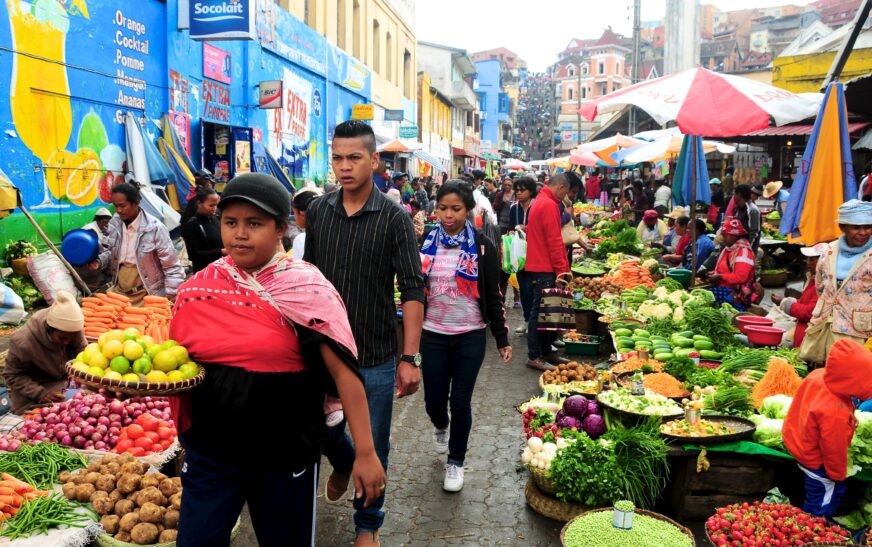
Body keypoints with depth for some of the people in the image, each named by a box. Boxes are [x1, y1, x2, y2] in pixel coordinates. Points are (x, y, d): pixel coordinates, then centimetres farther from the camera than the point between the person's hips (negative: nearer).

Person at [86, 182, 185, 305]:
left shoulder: (154, 228, -16)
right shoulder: (115, 224, 1)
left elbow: (172, 267, -12)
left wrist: (171, 297, -14)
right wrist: (99, 261, -1)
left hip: (147, 294, -6)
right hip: (119, 290, 6)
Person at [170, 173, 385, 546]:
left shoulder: (305, 288, -13)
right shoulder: (198, 288, 0)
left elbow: (343, 372, -15)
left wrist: (365, 453, -16)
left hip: (286, 455, -3)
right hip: (209, 450, 3)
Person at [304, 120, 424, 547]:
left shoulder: (395, 220, -10)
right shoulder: (317, 211, 1)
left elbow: (412, 291, -11)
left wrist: (410, 359, -16)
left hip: (376, 357, -3)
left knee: (373, 449, 10)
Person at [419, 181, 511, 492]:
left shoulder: (482, 247, -4)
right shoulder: (425, 242, 1)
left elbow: (493, 295, -1)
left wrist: (502, 339, -1)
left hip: (470, 337, -2)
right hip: (433, 335, 2)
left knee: (460, 402, 4)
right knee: (434, 401, 8)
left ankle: (456, 462, 25)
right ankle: (441, 428, 45)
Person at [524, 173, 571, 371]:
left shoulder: (539, 202, 17)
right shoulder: (549, 205, -15)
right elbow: (554, 241, -19)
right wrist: (562, 269, -15)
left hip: (536, 266, 10)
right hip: (545, 268, -10)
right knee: (540, 311, -5)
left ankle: (546, 351, 22)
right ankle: (534, 357, 0)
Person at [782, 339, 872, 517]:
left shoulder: (817, 375, -17)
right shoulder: (835, 414, -41)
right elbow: (834, 449, -25)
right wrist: (838, 474, -7)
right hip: (816, 462, -9)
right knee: (819, 506, 13)